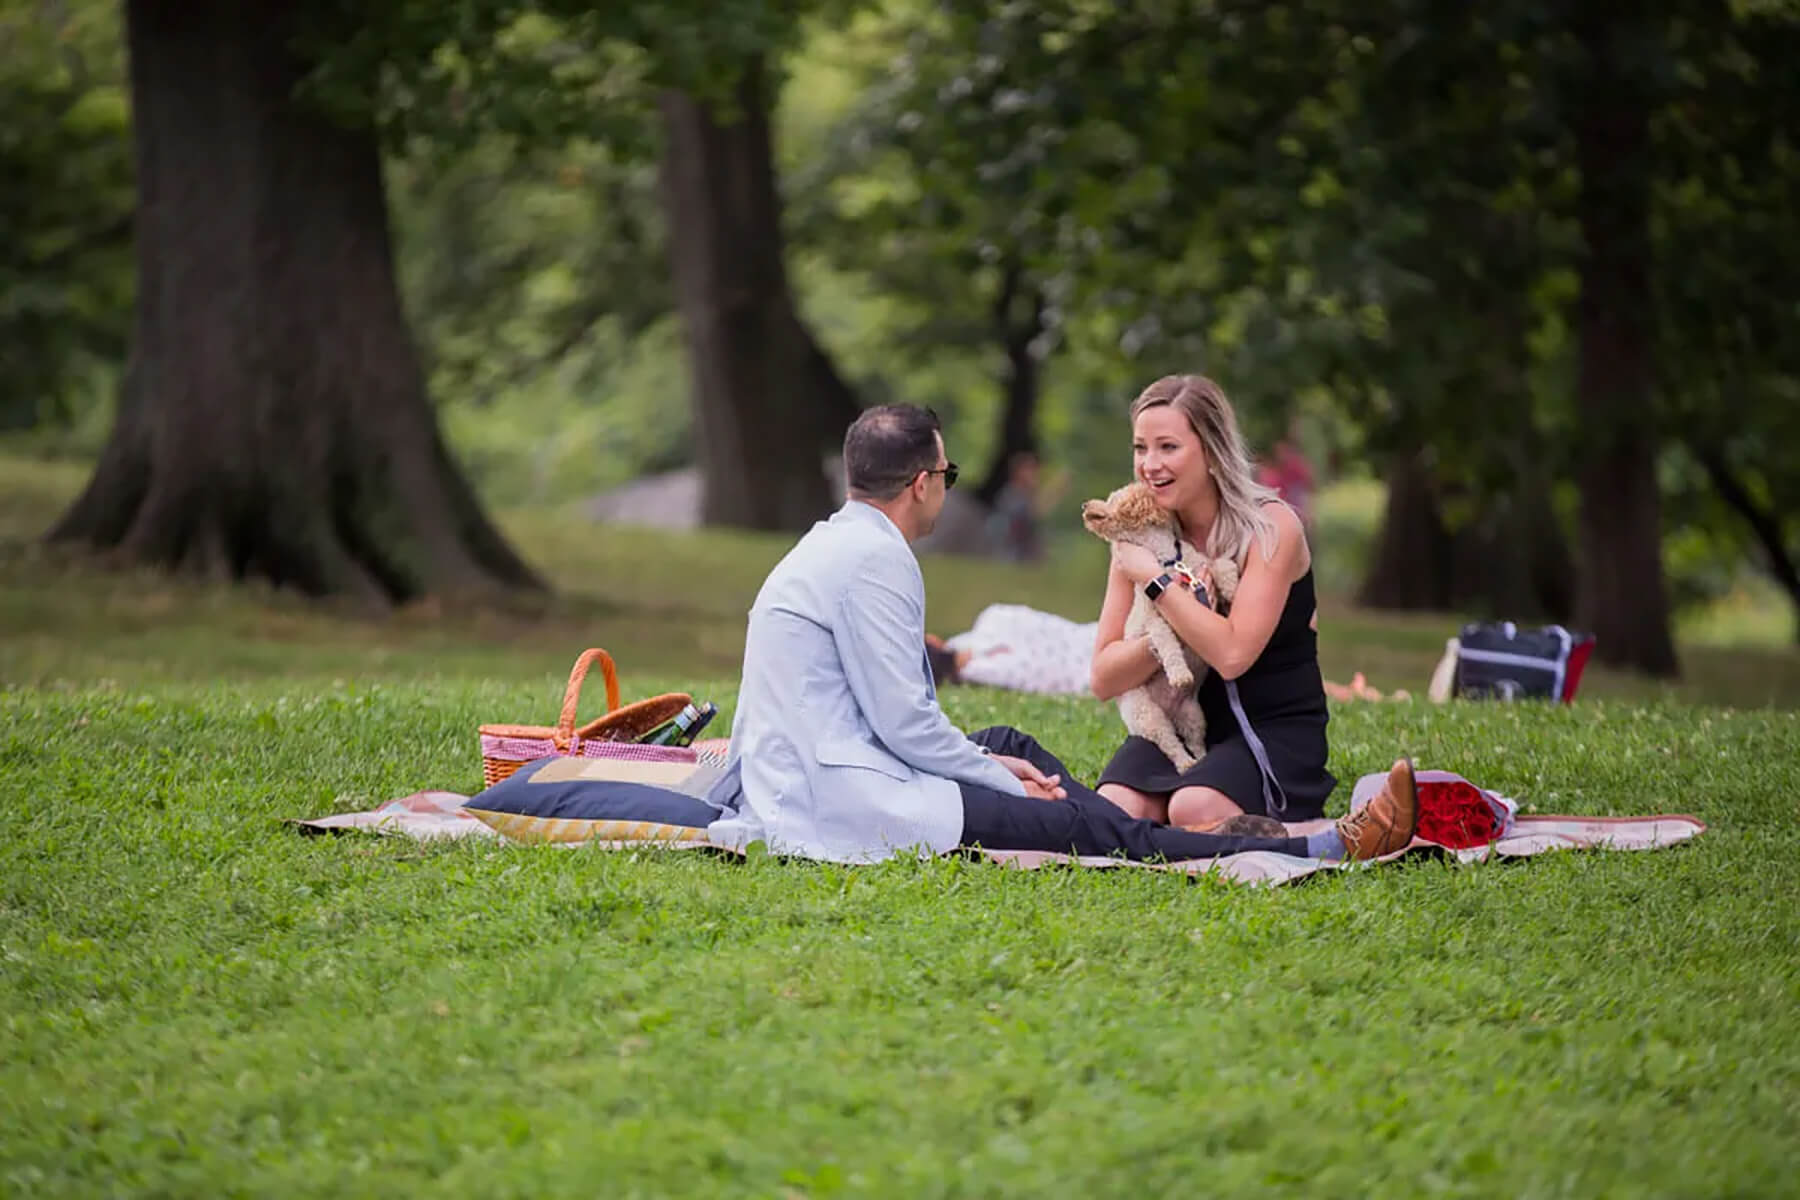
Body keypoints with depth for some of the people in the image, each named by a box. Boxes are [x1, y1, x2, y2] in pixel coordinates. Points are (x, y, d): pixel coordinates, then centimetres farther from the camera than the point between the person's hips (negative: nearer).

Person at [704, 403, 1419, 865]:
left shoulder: (836, 544, 18)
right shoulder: (874, 559, -13)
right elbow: (903, 721, -16)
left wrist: (986, 762, 15)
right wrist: (1006, 782, -4)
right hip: (837, 799, -11)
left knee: (1008, 744, 24)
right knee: (1088, 826, -12)